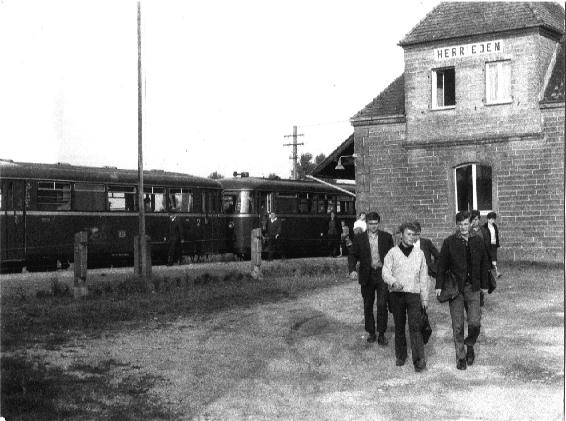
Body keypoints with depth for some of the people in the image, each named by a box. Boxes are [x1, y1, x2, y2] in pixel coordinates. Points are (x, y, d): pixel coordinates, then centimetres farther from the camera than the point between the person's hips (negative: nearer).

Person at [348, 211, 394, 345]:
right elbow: (352, 255, 2)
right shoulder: (359, 238, 4)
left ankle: (382, 334, 2)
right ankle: (371, 333, 20)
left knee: (382, 305, -7)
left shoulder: (387, 237, 4)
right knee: (368, 306, 8)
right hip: (367, 275, 1)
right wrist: (352, 270, -15)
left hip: (382, 274, -1)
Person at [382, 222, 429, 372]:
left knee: (415, 326, -10)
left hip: (413, 293, 0)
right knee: (399, 326, 8)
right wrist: (393, 282, -25)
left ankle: (419, 360, -13)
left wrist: (425, 298, 11)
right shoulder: (392, 253, 4)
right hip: (396, 294, 0)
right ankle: (400, 356, 21)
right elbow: (385, 272, -3)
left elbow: (424, 277, 14)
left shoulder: (419, 253, 10)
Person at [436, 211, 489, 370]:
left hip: (472, 287, 1)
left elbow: (484, 265, 12)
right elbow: (442, 265, 1)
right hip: (455, 287, -1)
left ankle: (470, 346, 22)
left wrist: (484, 285, 11)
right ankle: (460, 357, 15)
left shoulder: (478, 242, 5)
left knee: (475, 323, -7)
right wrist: (439, 285, -3)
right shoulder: (449, 242, -2)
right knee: (457, 326, 2)